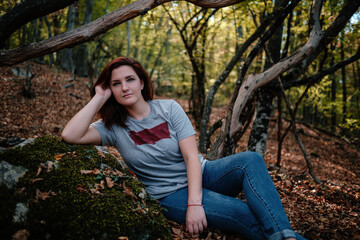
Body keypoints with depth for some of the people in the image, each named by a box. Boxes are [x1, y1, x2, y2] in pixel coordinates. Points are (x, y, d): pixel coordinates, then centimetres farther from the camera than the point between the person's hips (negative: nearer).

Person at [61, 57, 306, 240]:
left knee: (250, 160, -27)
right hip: (172, 195, -2)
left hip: (201, 176, 3)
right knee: (242, 213, -28)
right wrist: (99, 98, -15)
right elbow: (70, 135, -21)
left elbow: (192, 157, -12)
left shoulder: (169, 108, -4)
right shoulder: (113, 127, -3)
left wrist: (195, 203, -25)